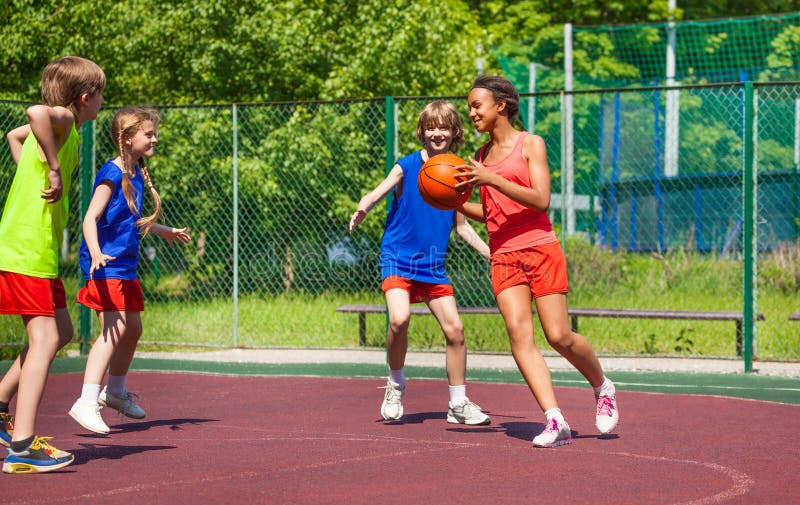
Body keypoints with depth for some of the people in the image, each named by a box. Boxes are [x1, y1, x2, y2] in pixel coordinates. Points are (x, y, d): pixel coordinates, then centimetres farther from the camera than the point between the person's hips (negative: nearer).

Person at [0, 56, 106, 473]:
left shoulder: (60, 127, 17)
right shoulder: (64, 119, -11)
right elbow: (37, 112, -36)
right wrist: (55, 170, -29)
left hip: (37, 247, 10)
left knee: (62, 331, 19)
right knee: (45, 339, -12)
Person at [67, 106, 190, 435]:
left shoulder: (137, 174, 12)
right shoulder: (112, 174, -15)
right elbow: (91, 217, -23)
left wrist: (164, 232, 42)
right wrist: (95, 252, -40)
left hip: (125, 265, 9)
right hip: (106, 265, -9)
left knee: (132, 329, 18)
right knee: (114, 329, -20)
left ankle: (115, 391, 38)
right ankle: (87, 402, -22)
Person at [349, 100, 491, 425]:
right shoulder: (407, 167, -4)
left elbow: (462, 226, 16)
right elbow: (375, 195, -15)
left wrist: (492, 254, 10)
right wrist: (362, 210, -37)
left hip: (433, 265, 4)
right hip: (398, 259, -4)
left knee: (454, 328, -3)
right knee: (399, 319, -25)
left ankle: (458, 404, 13)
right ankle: (396, 385, 0)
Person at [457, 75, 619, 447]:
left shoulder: (530, 144, -1)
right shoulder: (482, 155, 15)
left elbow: (541, 200, -14)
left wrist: (492, 179, -19)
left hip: (540, 250, -5)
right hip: (502, 258, 5)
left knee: (559, 336, -8)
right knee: (519, 335, -13)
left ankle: (603, 388, 21)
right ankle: (555, 421, -17)